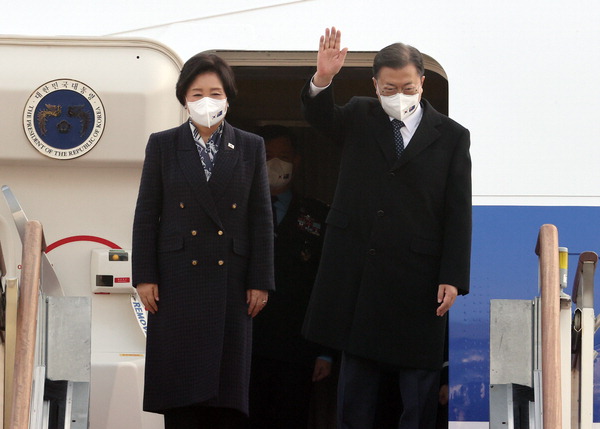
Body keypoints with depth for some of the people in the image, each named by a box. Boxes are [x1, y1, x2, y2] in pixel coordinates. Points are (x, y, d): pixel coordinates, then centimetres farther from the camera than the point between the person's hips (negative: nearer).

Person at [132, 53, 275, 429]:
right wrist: (145, 277, -3)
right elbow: (146, 215, 4)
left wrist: (260, 281, 0)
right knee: (181, 381, -1)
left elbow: (261, 218, 6)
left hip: (230, 281, 1)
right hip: (178, 281, 0)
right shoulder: (163, 145, 6)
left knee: (228, 380, 0)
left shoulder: (251, 148, 8)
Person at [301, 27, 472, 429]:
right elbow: (320, 116, -11)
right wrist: (322, 79, -32)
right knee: (357, 371, 10)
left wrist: (453, 278, -8)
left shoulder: (451, 136, 1)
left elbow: (459, 213, -2)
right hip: (357, 271, 2)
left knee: (419, 375, 3)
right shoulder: (360, 118, 8)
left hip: (418, 276, -2)